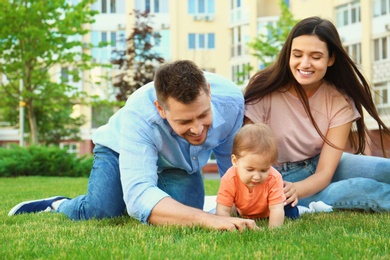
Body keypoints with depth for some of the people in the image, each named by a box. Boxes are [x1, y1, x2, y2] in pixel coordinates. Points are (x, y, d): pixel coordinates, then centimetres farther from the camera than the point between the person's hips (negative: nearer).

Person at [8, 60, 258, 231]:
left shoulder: (230, 99, -32)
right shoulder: (138, 116, -43)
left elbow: (234, 164, -12)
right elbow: (139, 195, -53)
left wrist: (239, 214, -20)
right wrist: (208, 219, -66)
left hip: (179, 164, 4)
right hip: (121, 150, -3)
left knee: (184, 210, -24)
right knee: (101, 210, -29)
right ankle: (58, 206, 7)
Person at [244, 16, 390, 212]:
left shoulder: (340, 101, -11)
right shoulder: (265, 89, -18)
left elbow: (325, 172, -17)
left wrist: (295, 189, -39)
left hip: (318, 169, 4)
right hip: (279, 177, -4)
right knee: (362, 189, -27)